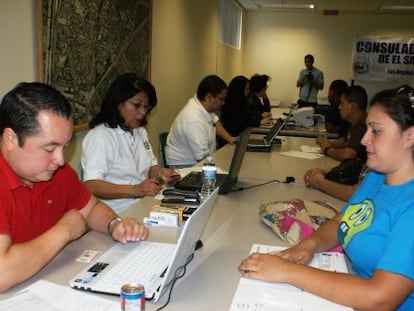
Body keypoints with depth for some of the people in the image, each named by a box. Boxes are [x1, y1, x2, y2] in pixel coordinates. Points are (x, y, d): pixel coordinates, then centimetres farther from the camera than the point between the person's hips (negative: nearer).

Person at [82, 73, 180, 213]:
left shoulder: (140, 131, 16)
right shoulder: (100, 136, -13)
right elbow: (91, 185, -21)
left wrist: (160, 173, -4)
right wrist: (135, 190, -32)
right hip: (118, 213, -7)